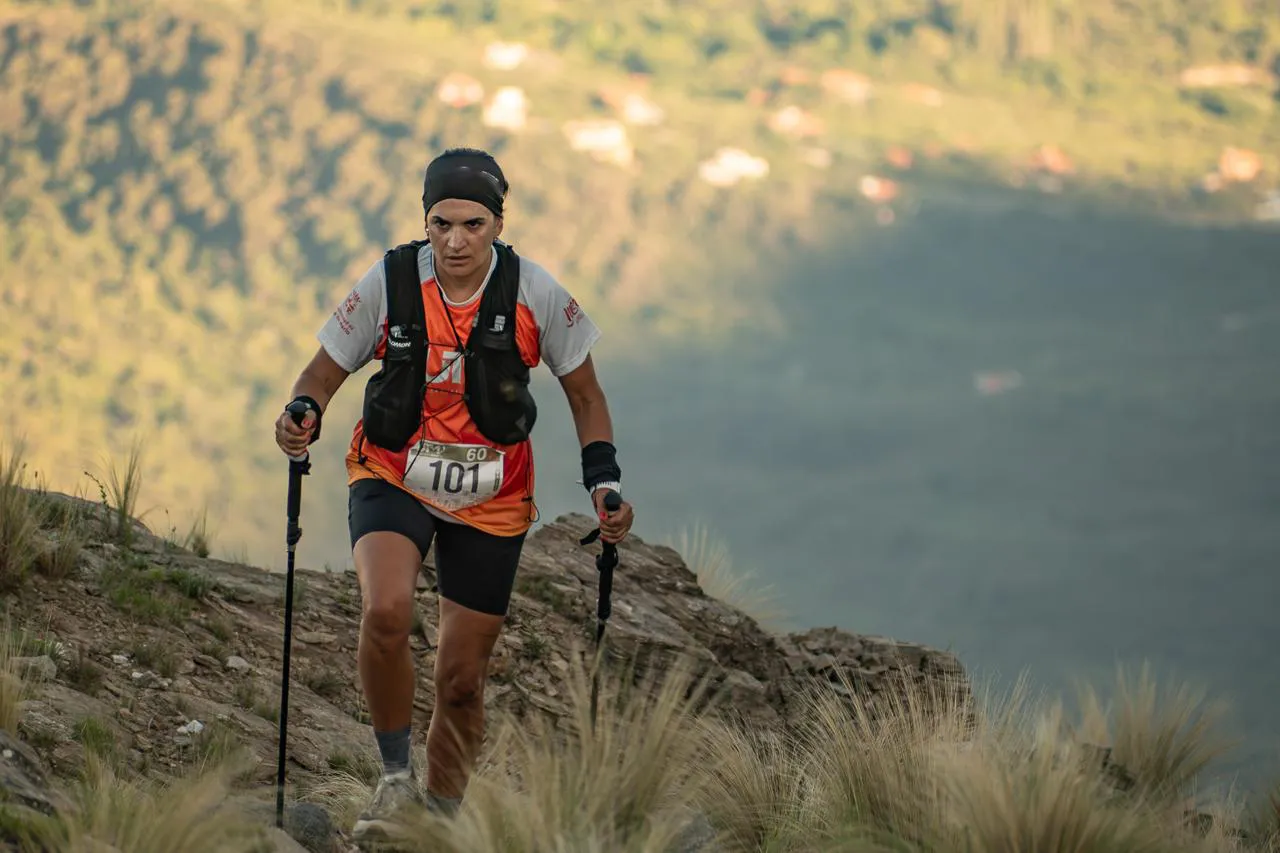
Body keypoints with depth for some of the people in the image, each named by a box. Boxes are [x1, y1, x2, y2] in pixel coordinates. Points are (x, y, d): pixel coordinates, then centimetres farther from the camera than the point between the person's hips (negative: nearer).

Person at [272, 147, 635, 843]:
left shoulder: (536, 294, -11)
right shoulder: (389, 284, -13)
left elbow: (584, 395, 3)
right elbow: (325, 372, -2)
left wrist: (605, 481, -9)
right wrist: (302, 415, -25)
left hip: (491, 504, 1)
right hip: (392, 480, -1)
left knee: (462, 682, 4)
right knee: (386, 612, -30)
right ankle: (396, 779, -11)